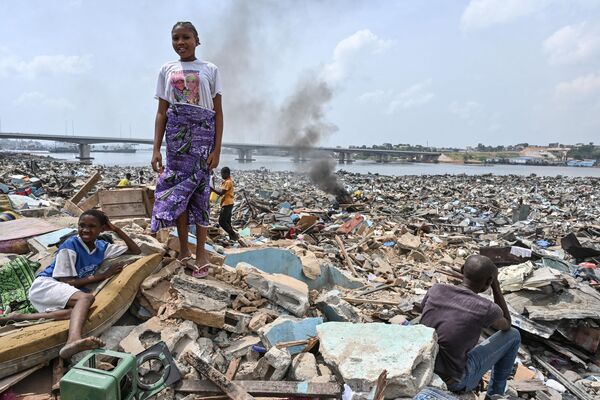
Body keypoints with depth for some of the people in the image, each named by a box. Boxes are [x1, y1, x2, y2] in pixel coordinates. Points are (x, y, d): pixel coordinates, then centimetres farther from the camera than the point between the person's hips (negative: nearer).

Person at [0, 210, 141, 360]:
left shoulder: (101, 247, 5)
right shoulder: (70, 246, -11)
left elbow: (136, 251, 9)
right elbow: (66, 281, -13)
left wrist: (116, 229, 0)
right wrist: (102, 275, -14)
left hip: (67, 292, 6)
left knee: (77, 311, -30)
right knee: (86, 298, -35)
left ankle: (20, 317, -25)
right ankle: (74, 339, -62)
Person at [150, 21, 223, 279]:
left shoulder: (210, 70, 5)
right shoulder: (167, 70, 11)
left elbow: (218, 112, 1)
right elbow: (162, 112, 8)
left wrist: (217, 149, -7)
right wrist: (156, 148, 0)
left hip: (203, 134, -2)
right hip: (176, 134, 2)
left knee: (199, 190, -2)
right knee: (177, 191, 1)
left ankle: (201, 252, 5)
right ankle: (183, 250, 11)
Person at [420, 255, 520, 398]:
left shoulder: (435, 290, -8)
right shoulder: (488, 309, -19)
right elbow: (506, 325, 7)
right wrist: (496, 284, 3)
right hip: (454, 381, -4)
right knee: (513, 335, 13)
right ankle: (494, 395, 30)